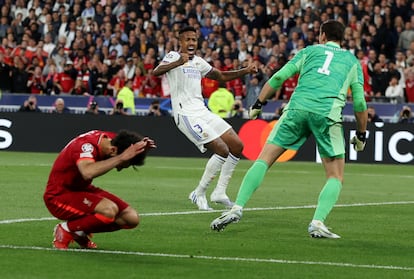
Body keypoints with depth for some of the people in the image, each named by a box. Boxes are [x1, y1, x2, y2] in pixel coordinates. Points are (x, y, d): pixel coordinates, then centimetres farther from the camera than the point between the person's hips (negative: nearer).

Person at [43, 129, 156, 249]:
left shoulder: (108, 137, -7)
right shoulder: (85, 145, -30)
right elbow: (88, 173, -52)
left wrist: (143, 147, -9)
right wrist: (122, 157, -46)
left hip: (83, 189, 9)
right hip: (59, 196, -9)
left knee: (132, 218, -3)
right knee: (109, 209, -33)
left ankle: (80, 233, 13)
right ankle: (65, 230, -9)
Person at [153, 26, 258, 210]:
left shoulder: (198, 62, 19)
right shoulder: (173, 57, -5)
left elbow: (221, 76, 32)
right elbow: (156, 72, -26)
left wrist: (245, 71, 18)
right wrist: (178, 62, -45)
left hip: (203, 112, 9)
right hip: (186, 115, -9)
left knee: (237, 146, 4)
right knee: (222, 150, -18)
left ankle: (219, 192, 11)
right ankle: (199, 194, -6)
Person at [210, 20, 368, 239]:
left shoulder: (310, 51, 24)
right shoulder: (352, 60, 24)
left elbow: (278, 77, 15)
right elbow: (359, 102, 17)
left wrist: (258, 104, 23)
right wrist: (361, 134, 27)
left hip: (297, 108, 1)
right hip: (328, 113, -1)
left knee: (264, 159, 6)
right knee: (335, 177, 8)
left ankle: (237, 208, -6)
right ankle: (318, 222, -13)